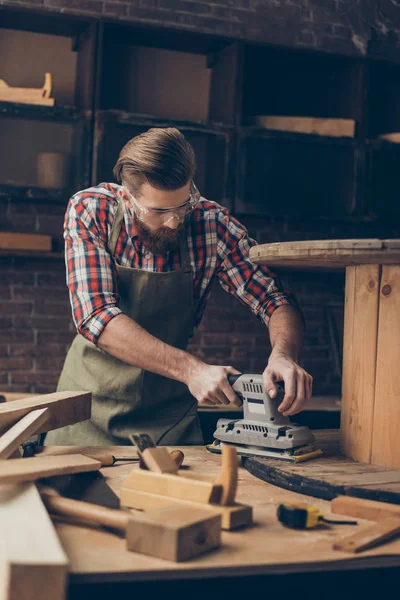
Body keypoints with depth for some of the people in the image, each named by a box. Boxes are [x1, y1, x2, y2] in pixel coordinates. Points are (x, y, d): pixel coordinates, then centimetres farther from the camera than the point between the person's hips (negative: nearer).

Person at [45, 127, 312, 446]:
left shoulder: (212, 225, -11)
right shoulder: (89, 211, -15)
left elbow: (277, 301, -9)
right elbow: (95, 316, -25)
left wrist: (283, 354, -31)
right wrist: (191, 368, -36)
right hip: (93, 396, -1)